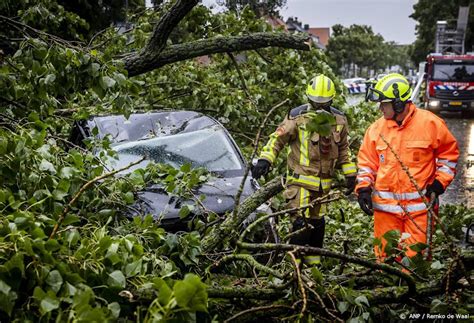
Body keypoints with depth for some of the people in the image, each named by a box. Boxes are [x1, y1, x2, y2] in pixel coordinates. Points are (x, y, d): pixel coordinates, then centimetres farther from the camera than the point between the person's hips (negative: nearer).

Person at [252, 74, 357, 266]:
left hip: (323, 183, 6)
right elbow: (278, 138, -6)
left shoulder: (339, 120, 7)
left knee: (317, 222, 16)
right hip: (300, 180, -5)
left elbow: (343, 150, 17)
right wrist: (265, 159, -19)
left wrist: (350, 174, 14)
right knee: (301, 222, -12)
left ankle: (313, 263, 30)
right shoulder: (297, 117, -9)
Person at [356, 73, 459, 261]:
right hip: (385, 206, 3)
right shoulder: (376, 128, 4)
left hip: (419, 205, -2)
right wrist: (363, 188, -1)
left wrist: (440, 181, -1)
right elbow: (366, 161, 11)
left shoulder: (430, 123, -4)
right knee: (385, 255, 8)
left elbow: (449, 152, 8)